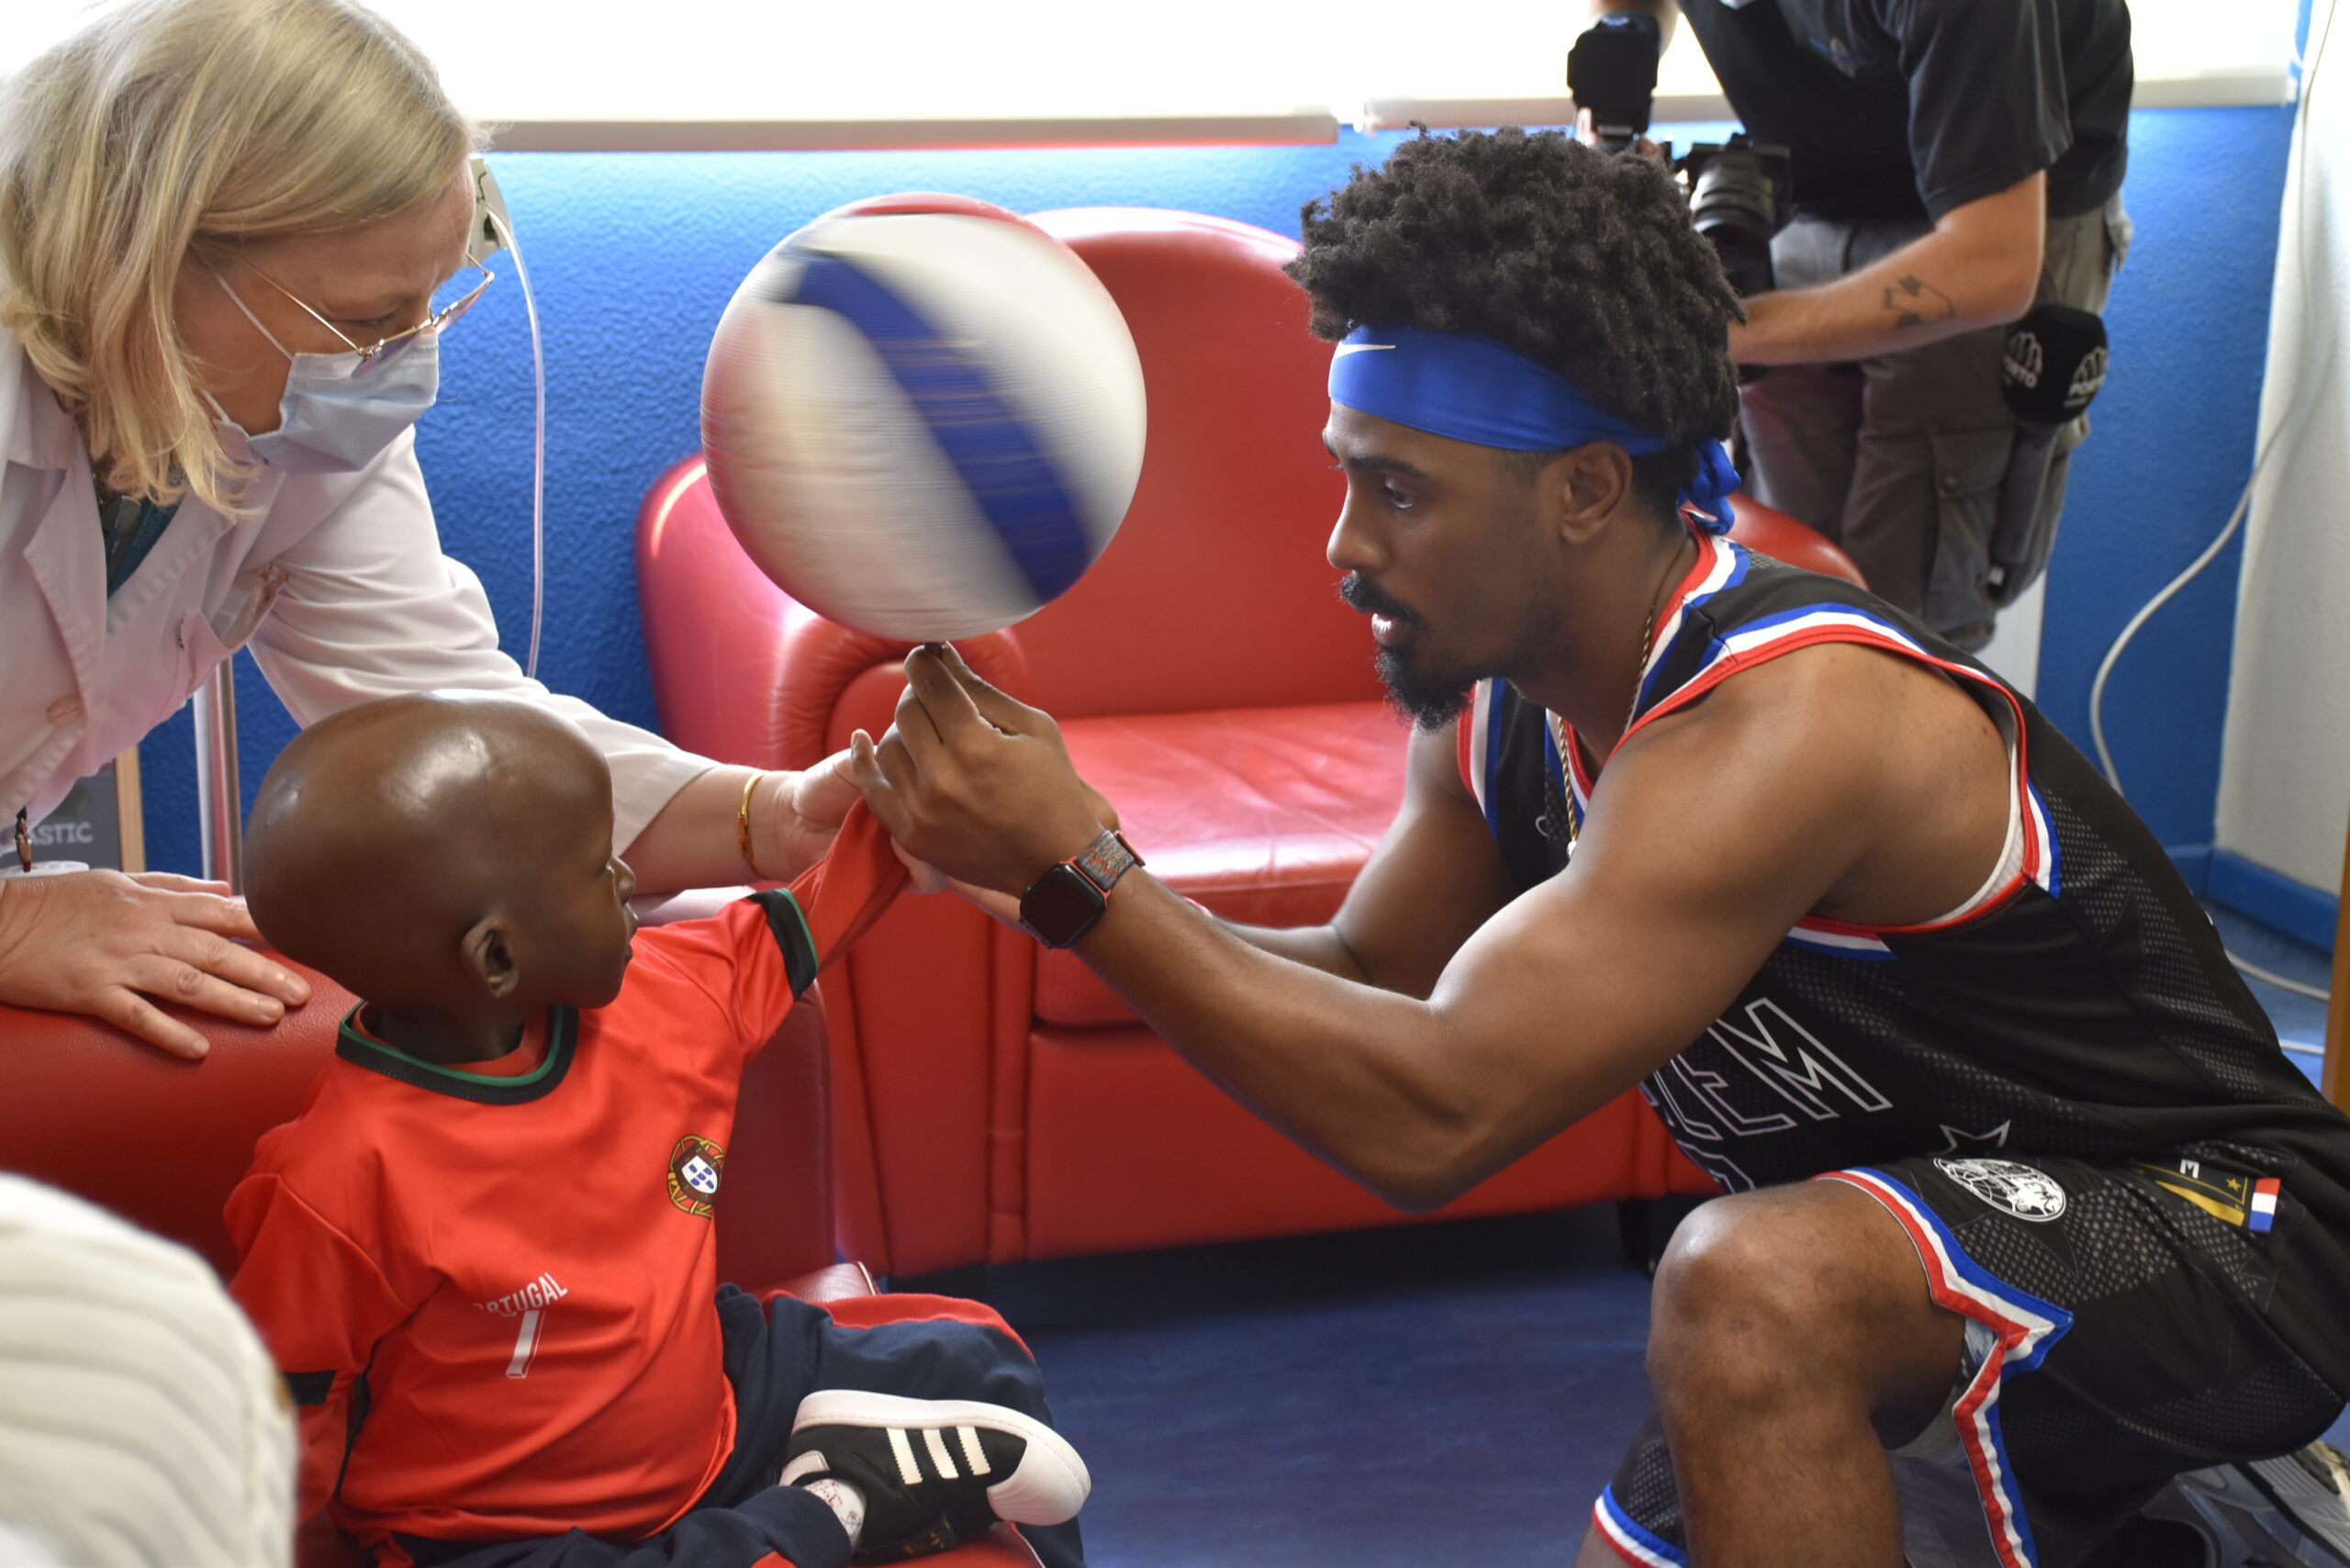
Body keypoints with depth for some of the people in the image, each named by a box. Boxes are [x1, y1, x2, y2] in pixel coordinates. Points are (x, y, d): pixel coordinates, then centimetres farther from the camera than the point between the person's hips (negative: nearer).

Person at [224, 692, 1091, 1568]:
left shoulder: (647, 999, -6)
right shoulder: (342, 1181, -29)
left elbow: (775, 943, 15)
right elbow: (287, 1431, -17)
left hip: (711, 1404, 7)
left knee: (972, 1355, 11)